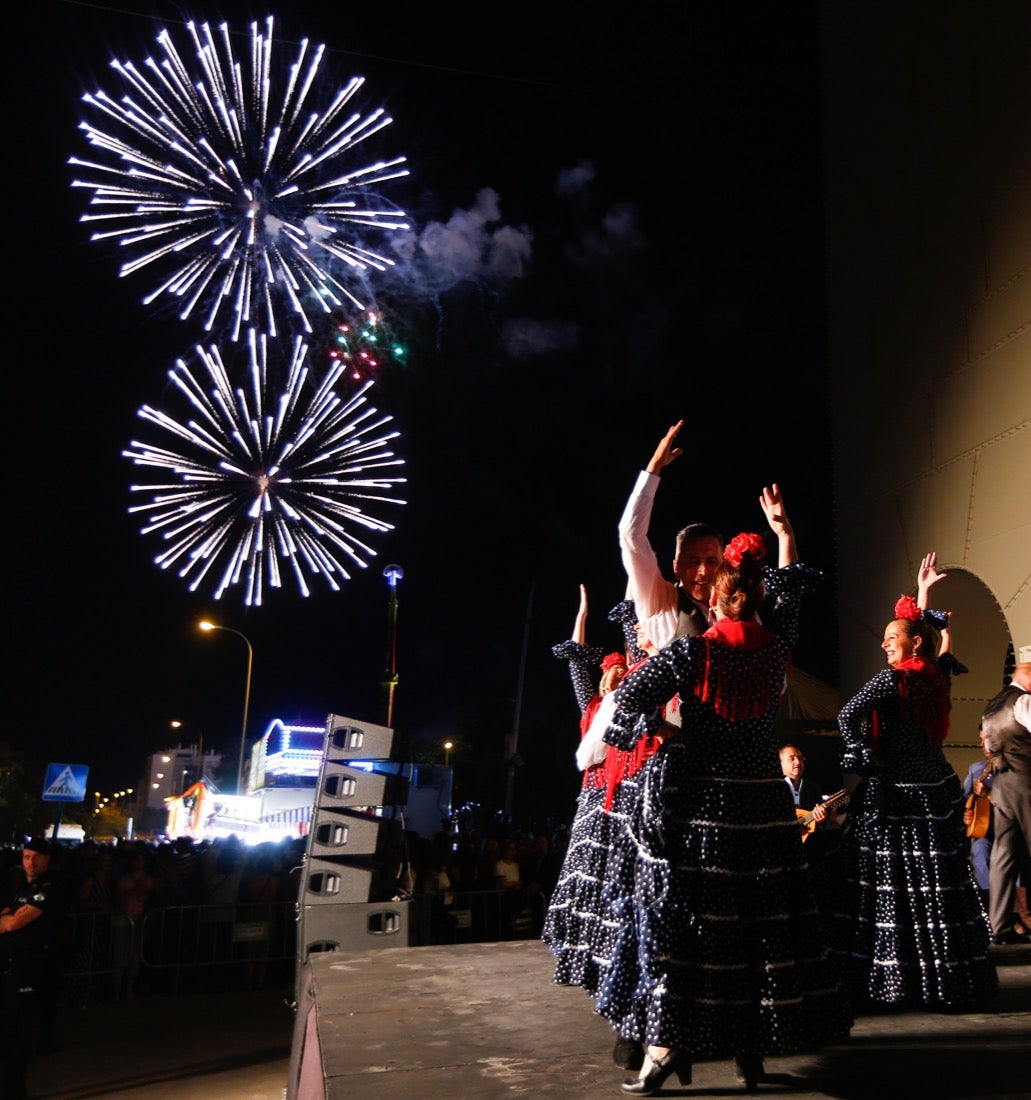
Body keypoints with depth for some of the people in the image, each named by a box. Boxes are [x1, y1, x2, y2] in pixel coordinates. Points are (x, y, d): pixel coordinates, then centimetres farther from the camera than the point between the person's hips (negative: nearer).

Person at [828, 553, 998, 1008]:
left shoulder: (893, 678, -14)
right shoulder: (937, 676, 5)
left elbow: (848, 716, -24)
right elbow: (940, 637, 25)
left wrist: (863, 757, -11)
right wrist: (923, 595, 30)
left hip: (894, 794, -7)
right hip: (936, 791, 7)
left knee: (892, 886, -1)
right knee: (937, 886, 11)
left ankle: (893, 978, 2)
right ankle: (951, 978, 19)